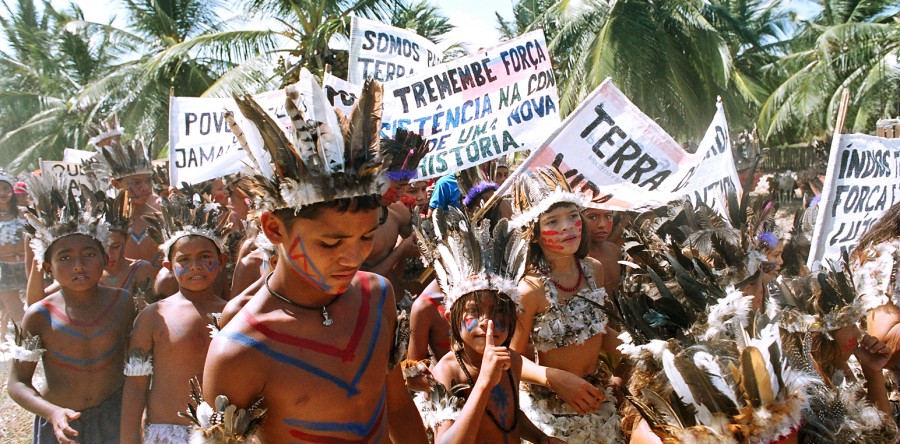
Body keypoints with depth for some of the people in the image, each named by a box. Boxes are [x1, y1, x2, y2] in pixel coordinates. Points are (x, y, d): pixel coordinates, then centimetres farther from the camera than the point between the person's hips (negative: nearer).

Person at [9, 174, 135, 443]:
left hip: (115, 417, 1)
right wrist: (52, 412, -23)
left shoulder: (122, 302, -7)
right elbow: (17, 383, -7)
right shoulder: (40, 317, -11)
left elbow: (132, 358, 4)